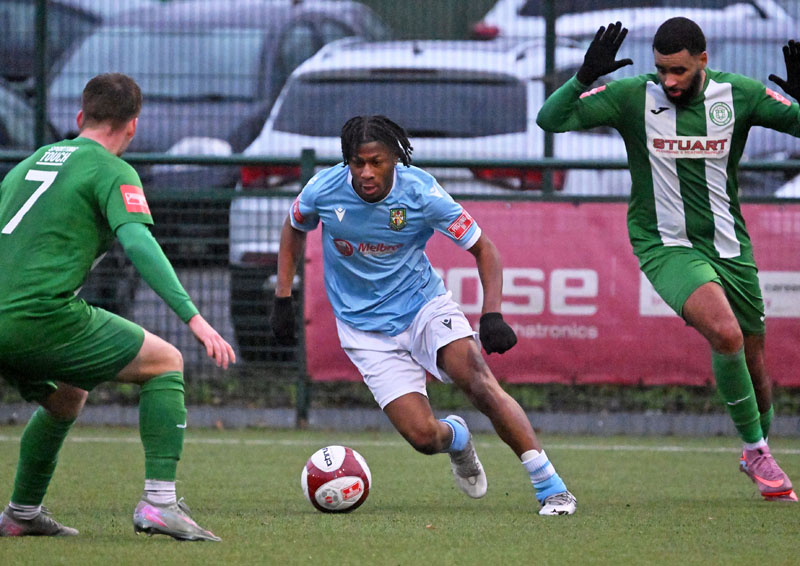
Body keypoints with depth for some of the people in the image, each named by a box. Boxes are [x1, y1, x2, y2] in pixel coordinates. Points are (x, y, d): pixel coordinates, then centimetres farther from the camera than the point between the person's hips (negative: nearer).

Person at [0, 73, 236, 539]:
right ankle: (159, 501, -8)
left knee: (67, 398, 32)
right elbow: (138, 243, -15)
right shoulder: (112, 172, 0)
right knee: (166, 363, 5)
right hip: (43, 314, -8)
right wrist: (194, 318, -21)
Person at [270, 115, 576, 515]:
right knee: (423, 436, -14)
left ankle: (550, 486, -21)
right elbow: (294, 228, 10)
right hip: (365, 329, 1)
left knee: (478, 380, -28)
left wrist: (492, 315, -20)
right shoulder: (324, 190, -14)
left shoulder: (421, 193, -18)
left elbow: (482, 248, -8)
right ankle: (456, 438, 26)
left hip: (424, 305, -1)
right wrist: (282, 299, 6)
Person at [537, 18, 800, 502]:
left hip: (729, 244, 3)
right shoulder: (633, 97, -11)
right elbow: (551, 119, -14)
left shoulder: (738, 94, -6)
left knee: (753, 364, 10)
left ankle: (758, 454, 38)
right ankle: (755, 449, -11)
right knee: (725, 333, -28)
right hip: (665, 244, -3)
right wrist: (585, 77, -31)